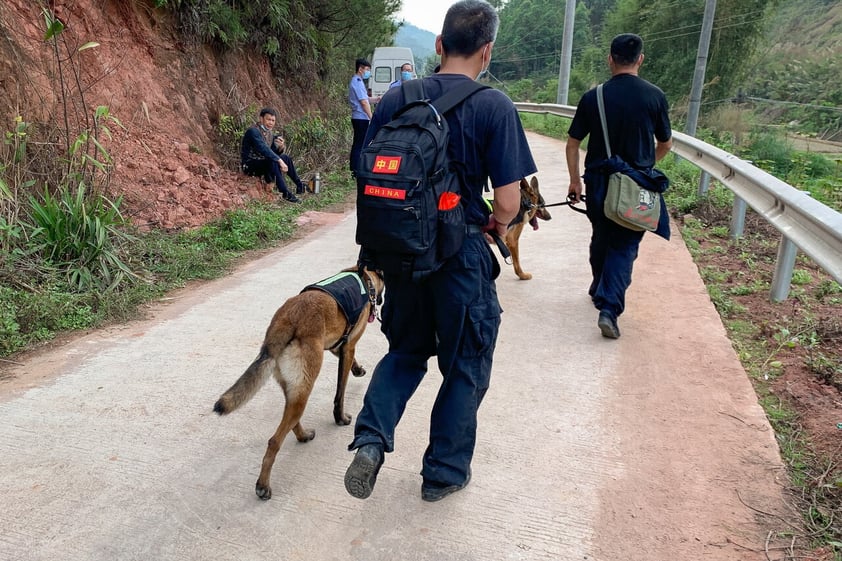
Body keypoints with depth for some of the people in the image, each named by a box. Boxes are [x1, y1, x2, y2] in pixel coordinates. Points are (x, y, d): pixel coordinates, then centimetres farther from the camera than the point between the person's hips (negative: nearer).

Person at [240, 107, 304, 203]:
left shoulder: (269, 133, 9)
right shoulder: (253, 131, -19)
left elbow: (274, 153, 10)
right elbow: (264, 149, -32)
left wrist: (280, 147, -12)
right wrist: (280, 161, -36)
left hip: (262, 162, 9)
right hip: (249, 165, -9)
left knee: (286, 158, 5)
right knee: (272, 162, -33)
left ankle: (300, 186, 12)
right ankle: (285, 193, -31)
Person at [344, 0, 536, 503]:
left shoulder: (395, 99, 0)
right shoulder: (495, 108, -11)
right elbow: (508, 202, -13)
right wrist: (496, 225, 8)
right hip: (462, 258, -4)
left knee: (406, 351, 26)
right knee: (466, 368, 16)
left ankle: (371, 439, 8)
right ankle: (443, 473, 29)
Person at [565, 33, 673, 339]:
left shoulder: (593, 97, -3)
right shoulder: (655, 96, -4)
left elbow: (572, 144, 0)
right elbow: (665, 145, 7)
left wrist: (575, 181, 10)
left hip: (599, 182, 2)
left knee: (601, 239, 20)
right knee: (625, 246, 2)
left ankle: (599, 290, 40)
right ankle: (609, 307, -12)